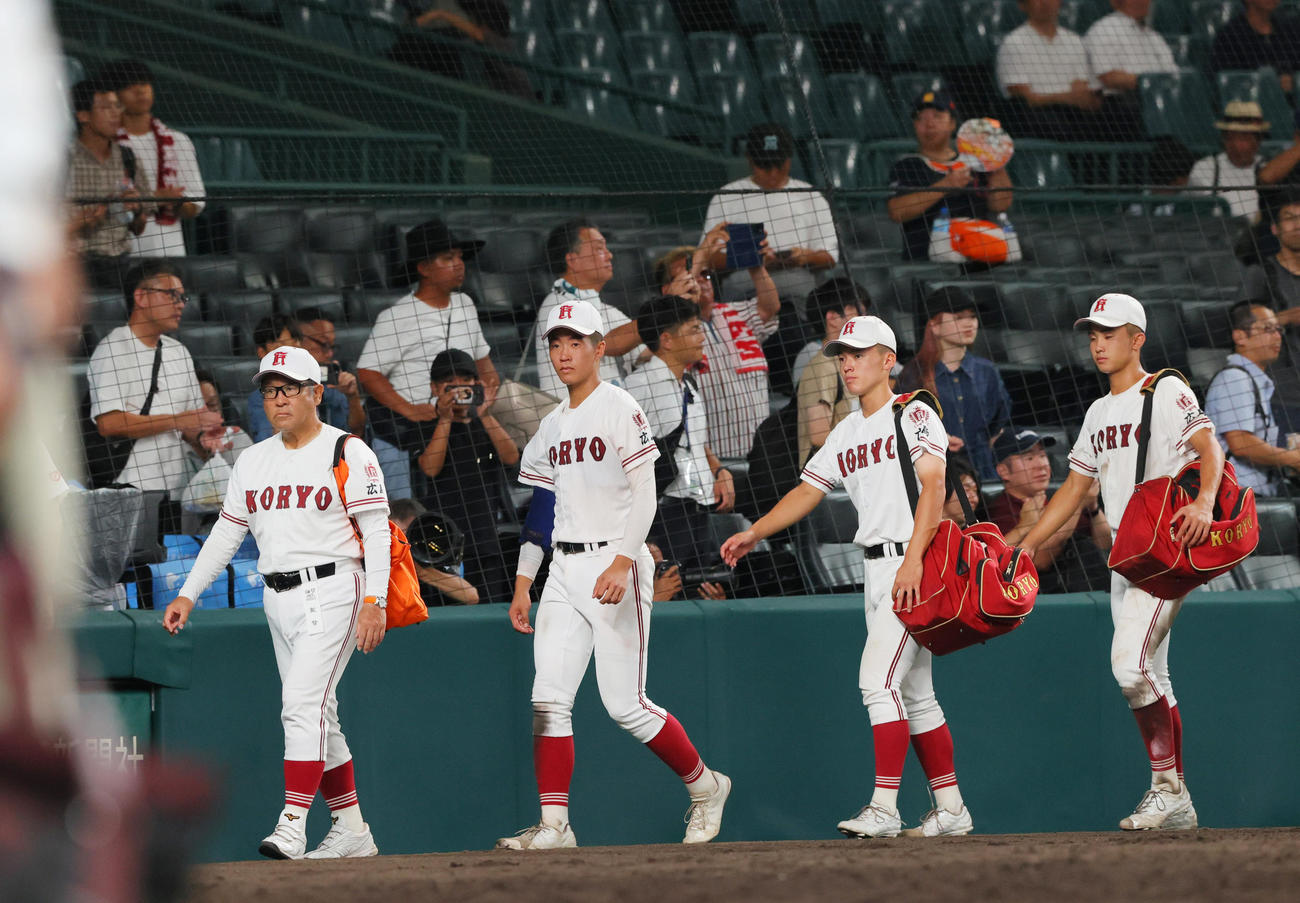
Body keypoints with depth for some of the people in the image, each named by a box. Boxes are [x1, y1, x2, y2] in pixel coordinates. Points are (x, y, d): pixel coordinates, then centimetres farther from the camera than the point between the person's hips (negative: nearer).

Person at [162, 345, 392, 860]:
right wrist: (188, 594, 11)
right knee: (316, 716, 8)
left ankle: (292, 826, -24)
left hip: (332, 590, -7)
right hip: (279, 600, 7)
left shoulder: (347, 452, -4)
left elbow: (376, 532, -9)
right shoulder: (253, 461, 14)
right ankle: (351, 831, 15)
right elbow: (226, 534, 19)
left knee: (305, 703, -19)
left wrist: (375, 603, -18)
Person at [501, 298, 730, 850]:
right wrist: (522, 585, 14)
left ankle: (705, 785, 13)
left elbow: (644, 497, -14)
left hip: (616, 562, -7)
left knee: (625, 703, -7)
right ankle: (553, 825, -6)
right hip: (564, 571, 7)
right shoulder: (551, 426, 16)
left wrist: (621, 564, -25)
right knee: (549, 697, -5)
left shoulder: (620, 410, -6)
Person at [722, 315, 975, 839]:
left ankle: (884, 808, -19)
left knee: (878, 680, -17)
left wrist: (912, 560, -26)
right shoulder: (845, 436, 18)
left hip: (917, 563, -9)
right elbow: (807, 492, 16)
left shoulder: (914, 415, -7)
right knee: (914, 693, 10)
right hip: (877, 571, 9)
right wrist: (754, 533, 3)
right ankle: (950, 809, 15)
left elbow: (933, 488, -17)